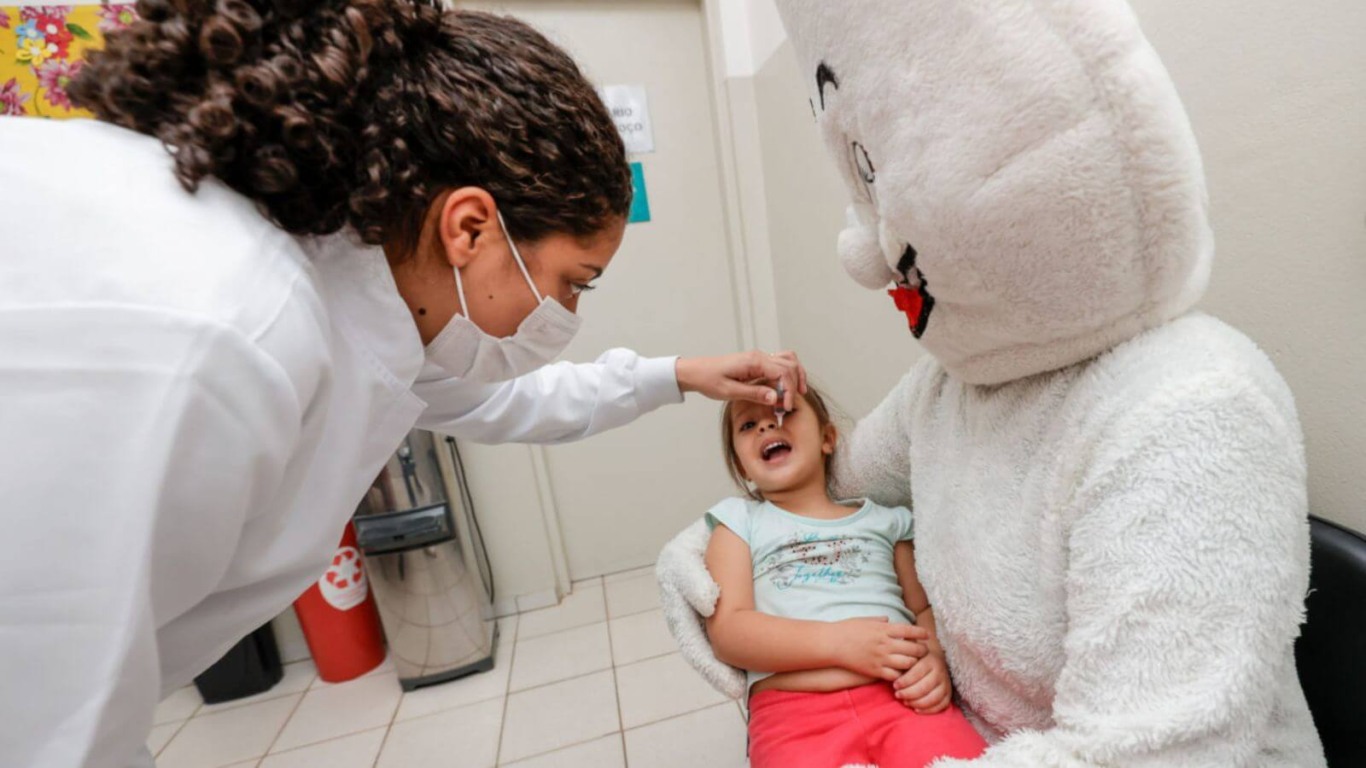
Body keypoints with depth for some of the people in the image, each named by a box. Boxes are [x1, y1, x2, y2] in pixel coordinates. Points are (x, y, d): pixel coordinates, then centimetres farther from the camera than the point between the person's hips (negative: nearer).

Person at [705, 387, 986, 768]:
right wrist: (837, 641, -13)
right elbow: (727, 632, -1)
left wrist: (935, 658, -5)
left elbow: (925, 607, 17)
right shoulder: (738, 521, 9)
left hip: (903, 699, 2)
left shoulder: (882, 519, 16)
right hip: (794, 714, -2)